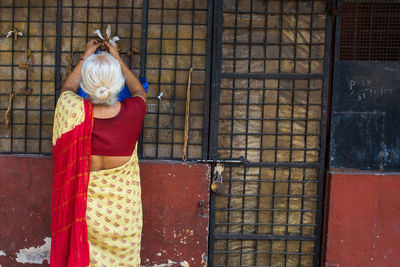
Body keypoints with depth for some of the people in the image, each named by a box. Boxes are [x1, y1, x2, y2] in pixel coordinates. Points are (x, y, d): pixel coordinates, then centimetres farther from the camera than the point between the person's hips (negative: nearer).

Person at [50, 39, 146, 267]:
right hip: (123, 206, 0)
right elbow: (140, 91, 6)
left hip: (85, 203, 0)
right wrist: (117, 59, 14)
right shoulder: (132, 113, -21)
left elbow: (67, 89, 6)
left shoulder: (76, 113, -20)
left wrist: (86, 57, 16)